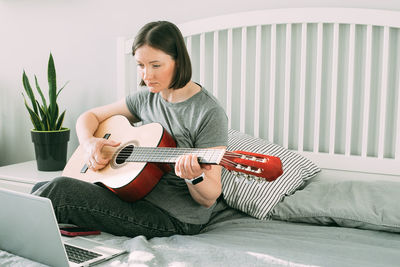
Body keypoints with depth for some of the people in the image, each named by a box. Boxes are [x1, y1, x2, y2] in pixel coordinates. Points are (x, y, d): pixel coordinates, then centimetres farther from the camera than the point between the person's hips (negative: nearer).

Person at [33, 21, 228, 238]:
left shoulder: (209, 113, -16)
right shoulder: (146, 98, 5)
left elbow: (209, 199, -15)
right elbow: (90, 116, 16)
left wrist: (195, 177, -38)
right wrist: (89, 143, -6)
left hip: (176, 218, -6)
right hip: (142, 195, 7)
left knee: (60, 190, -15)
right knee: (42, 189, -5)